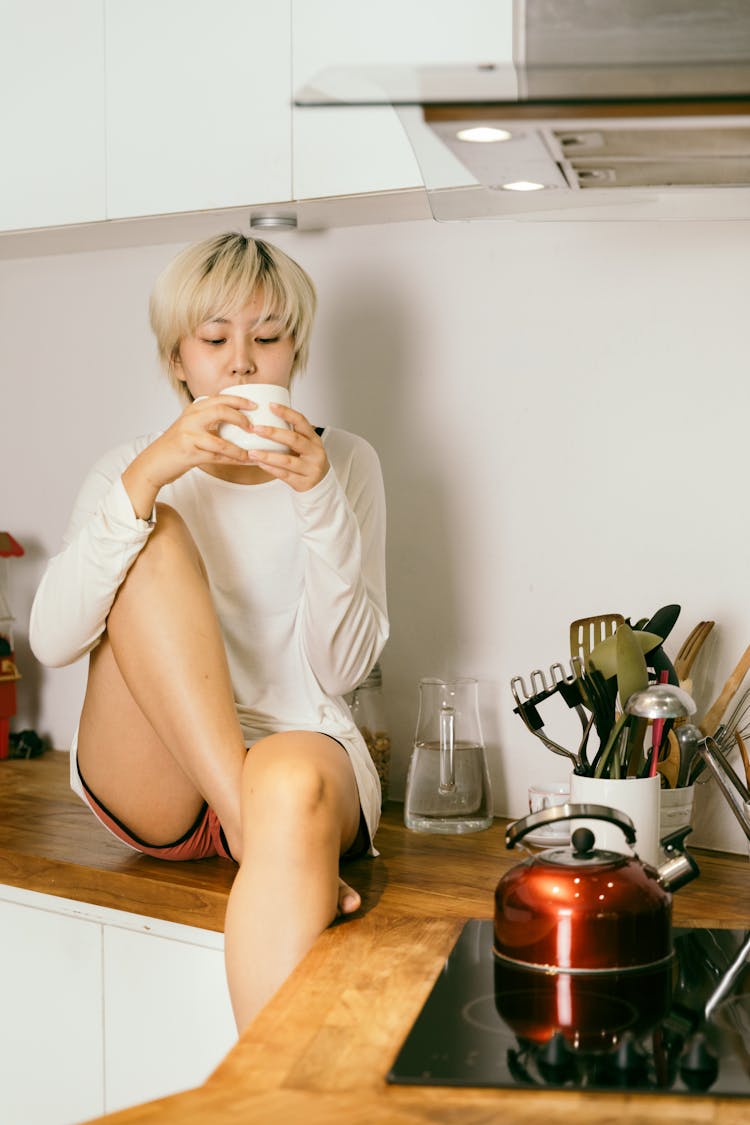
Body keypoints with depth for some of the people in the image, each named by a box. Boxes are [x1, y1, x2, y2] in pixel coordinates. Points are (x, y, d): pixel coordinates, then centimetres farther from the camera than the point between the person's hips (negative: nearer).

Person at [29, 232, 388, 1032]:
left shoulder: (344, 464, 11)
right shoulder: (132, 469, 12)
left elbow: (343, 667, -1)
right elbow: (51, 640, -7)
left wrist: (317, 496, -14)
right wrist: (148, 477, -18)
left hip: (301, 749, -1)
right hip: (152, 781, 1)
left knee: (294, 784, -38)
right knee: (153, 540, -21)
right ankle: (259, 831, -27)